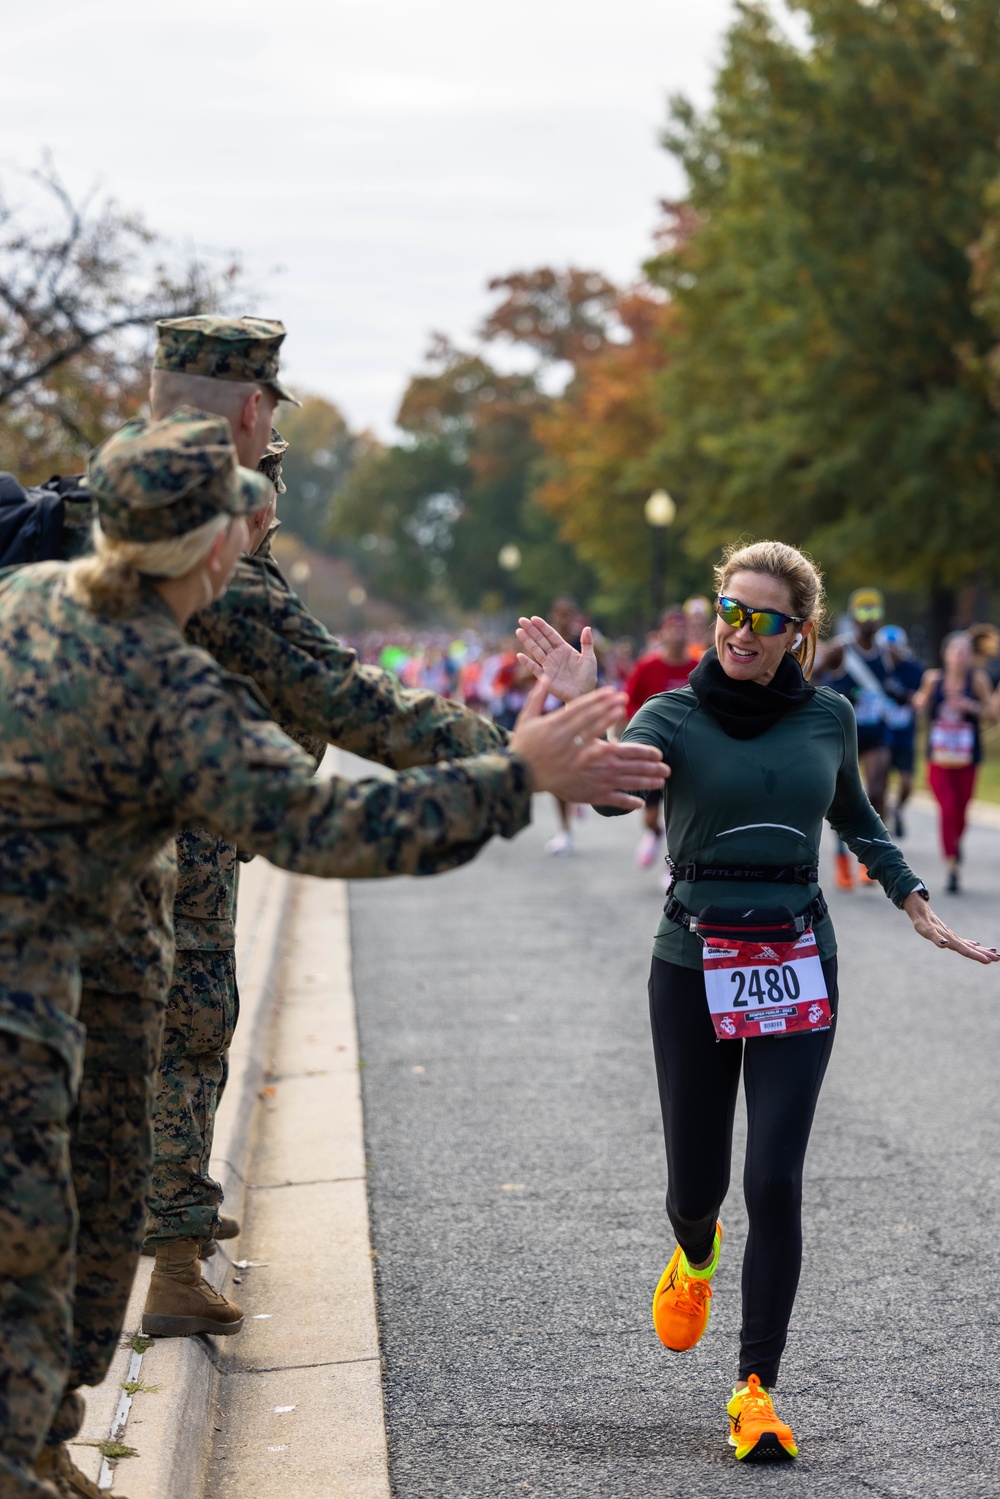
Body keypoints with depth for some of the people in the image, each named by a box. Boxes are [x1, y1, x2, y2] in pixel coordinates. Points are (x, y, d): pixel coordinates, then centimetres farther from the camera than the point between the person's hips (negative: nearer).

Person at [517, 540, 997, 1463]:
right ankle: (695, 1255, 47)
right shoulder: (674, 716, -5)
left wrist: (913, 900, 15)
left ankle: (758, 1389, 2)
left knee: (776, 1179, -8)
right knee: (696, 1179, 8)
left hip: (798, 968, 1)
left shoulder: (828, 717, 4)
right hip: (694, 965, -1)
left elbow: (855, 816, 23)